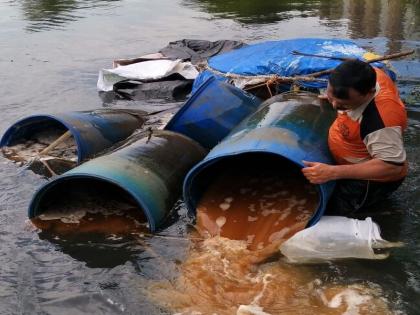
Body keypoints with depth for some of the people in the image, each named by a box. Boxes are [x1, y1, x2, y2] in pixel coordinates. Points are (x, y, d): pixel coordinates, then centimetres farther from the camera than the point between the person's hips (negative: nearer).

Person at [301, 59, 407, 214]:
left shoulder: (380, 120, -42)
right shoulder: (367, 76, -16)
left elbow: (392, 166, -37)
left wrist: (333, 172, -42)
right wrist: (334, 97, -3)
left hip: (371, 178, -9)